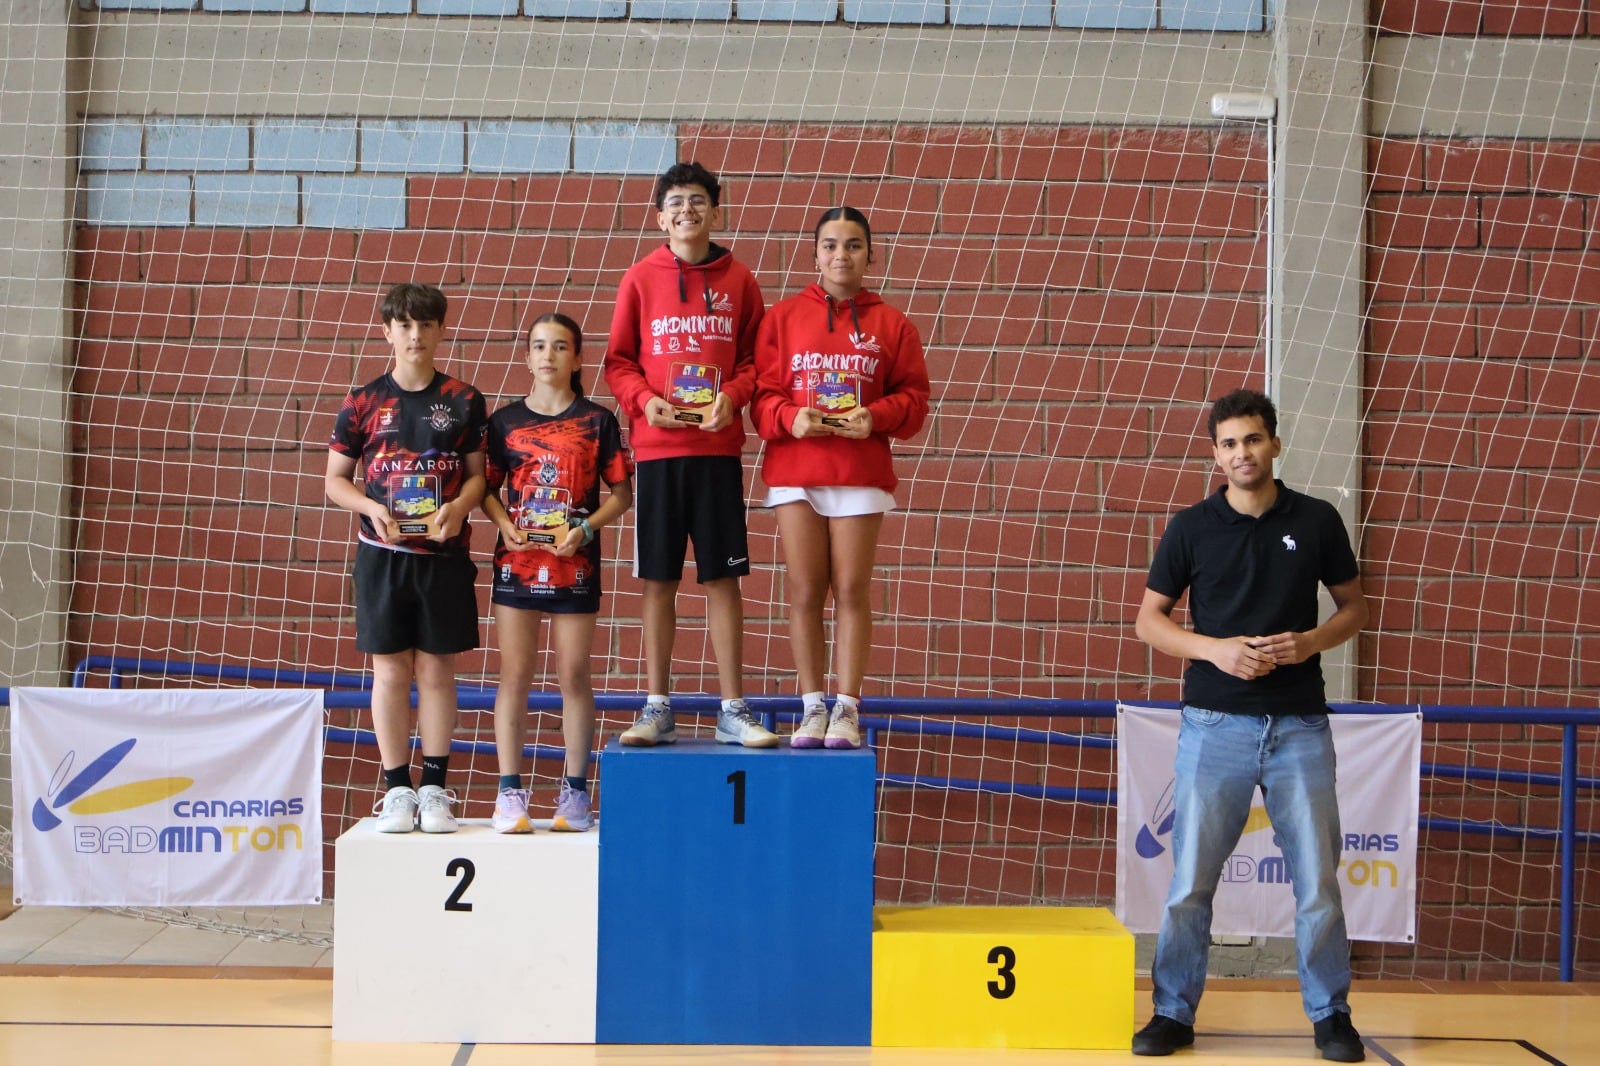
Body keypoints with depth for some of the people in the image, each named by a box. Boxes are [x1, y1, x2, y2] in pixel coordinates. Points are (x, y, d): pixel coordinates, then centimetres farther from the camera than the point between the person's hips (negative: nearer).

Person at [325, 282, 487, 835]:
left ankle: (434, 787, 13)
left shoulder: (463, 400, 3)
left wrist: (458, 507, -15)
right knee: (390, 670, 3)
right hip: (382, 554, 0)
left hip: (445, 554, 0)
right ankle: (397, 788, 12)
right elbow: (335, 478, 6)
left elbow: (478, 473, 5)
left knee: (437, 669, 4)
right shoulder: (363, 402, 3)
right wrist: (372, 509, -11)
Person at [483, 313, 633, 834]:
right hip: (516, 561, 1)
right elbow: (487, 487, 9)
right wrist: (505, 525, -9)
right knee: (515, 674, 1)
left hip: (575, 563, -1)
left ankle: (575, 791, 12)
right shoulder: (505, 420, 7)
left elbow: (622, 491, 3)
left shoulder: (597, 421, 3)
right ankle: (509, 792, 6)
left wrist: (586, 528, -12)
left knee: (575, 674, 3)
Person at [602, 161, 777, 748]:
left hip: (718, 447, 0)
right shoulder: (641, 279, 4)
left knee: (723, 577, 2)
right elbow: (618, 360, 6)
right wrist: (644, 400, -10)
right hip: (657, 447, 0)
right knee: (658, 579, 4)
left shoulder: (738, 280, 5)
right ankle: (657, 710, 14)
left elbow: (754, 358, 7)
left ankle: (733, 711, 9)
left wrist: (733, 395, -11)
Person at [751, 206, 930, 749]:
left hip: (861, 473, 0)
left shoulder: (891, 324, 6)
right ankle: (812, 707, 9)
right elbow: (762, 391, 3)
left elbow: (913, 397, 4)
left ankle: (847, 708, 6)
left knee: (852, 590, 0)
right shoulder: (783, 316, 7)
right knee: (804, 592, 2)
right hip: (794, 470, 1)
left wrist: (876, 416, -14)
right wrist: (790, 418, -15)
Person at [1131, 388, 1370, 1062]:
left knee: (1318, 879, 3)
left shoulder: (1316, 521, 3)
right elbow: (1149, 621, 5)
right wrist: (1215, 648, -12)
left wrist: (1312, 641, -9)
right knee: (1191, 879, 1)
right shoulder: (1191, 527, 2)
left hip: (1299, 726, 1)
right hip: (1215, 723, 0)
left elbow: (1354, 607, 12)